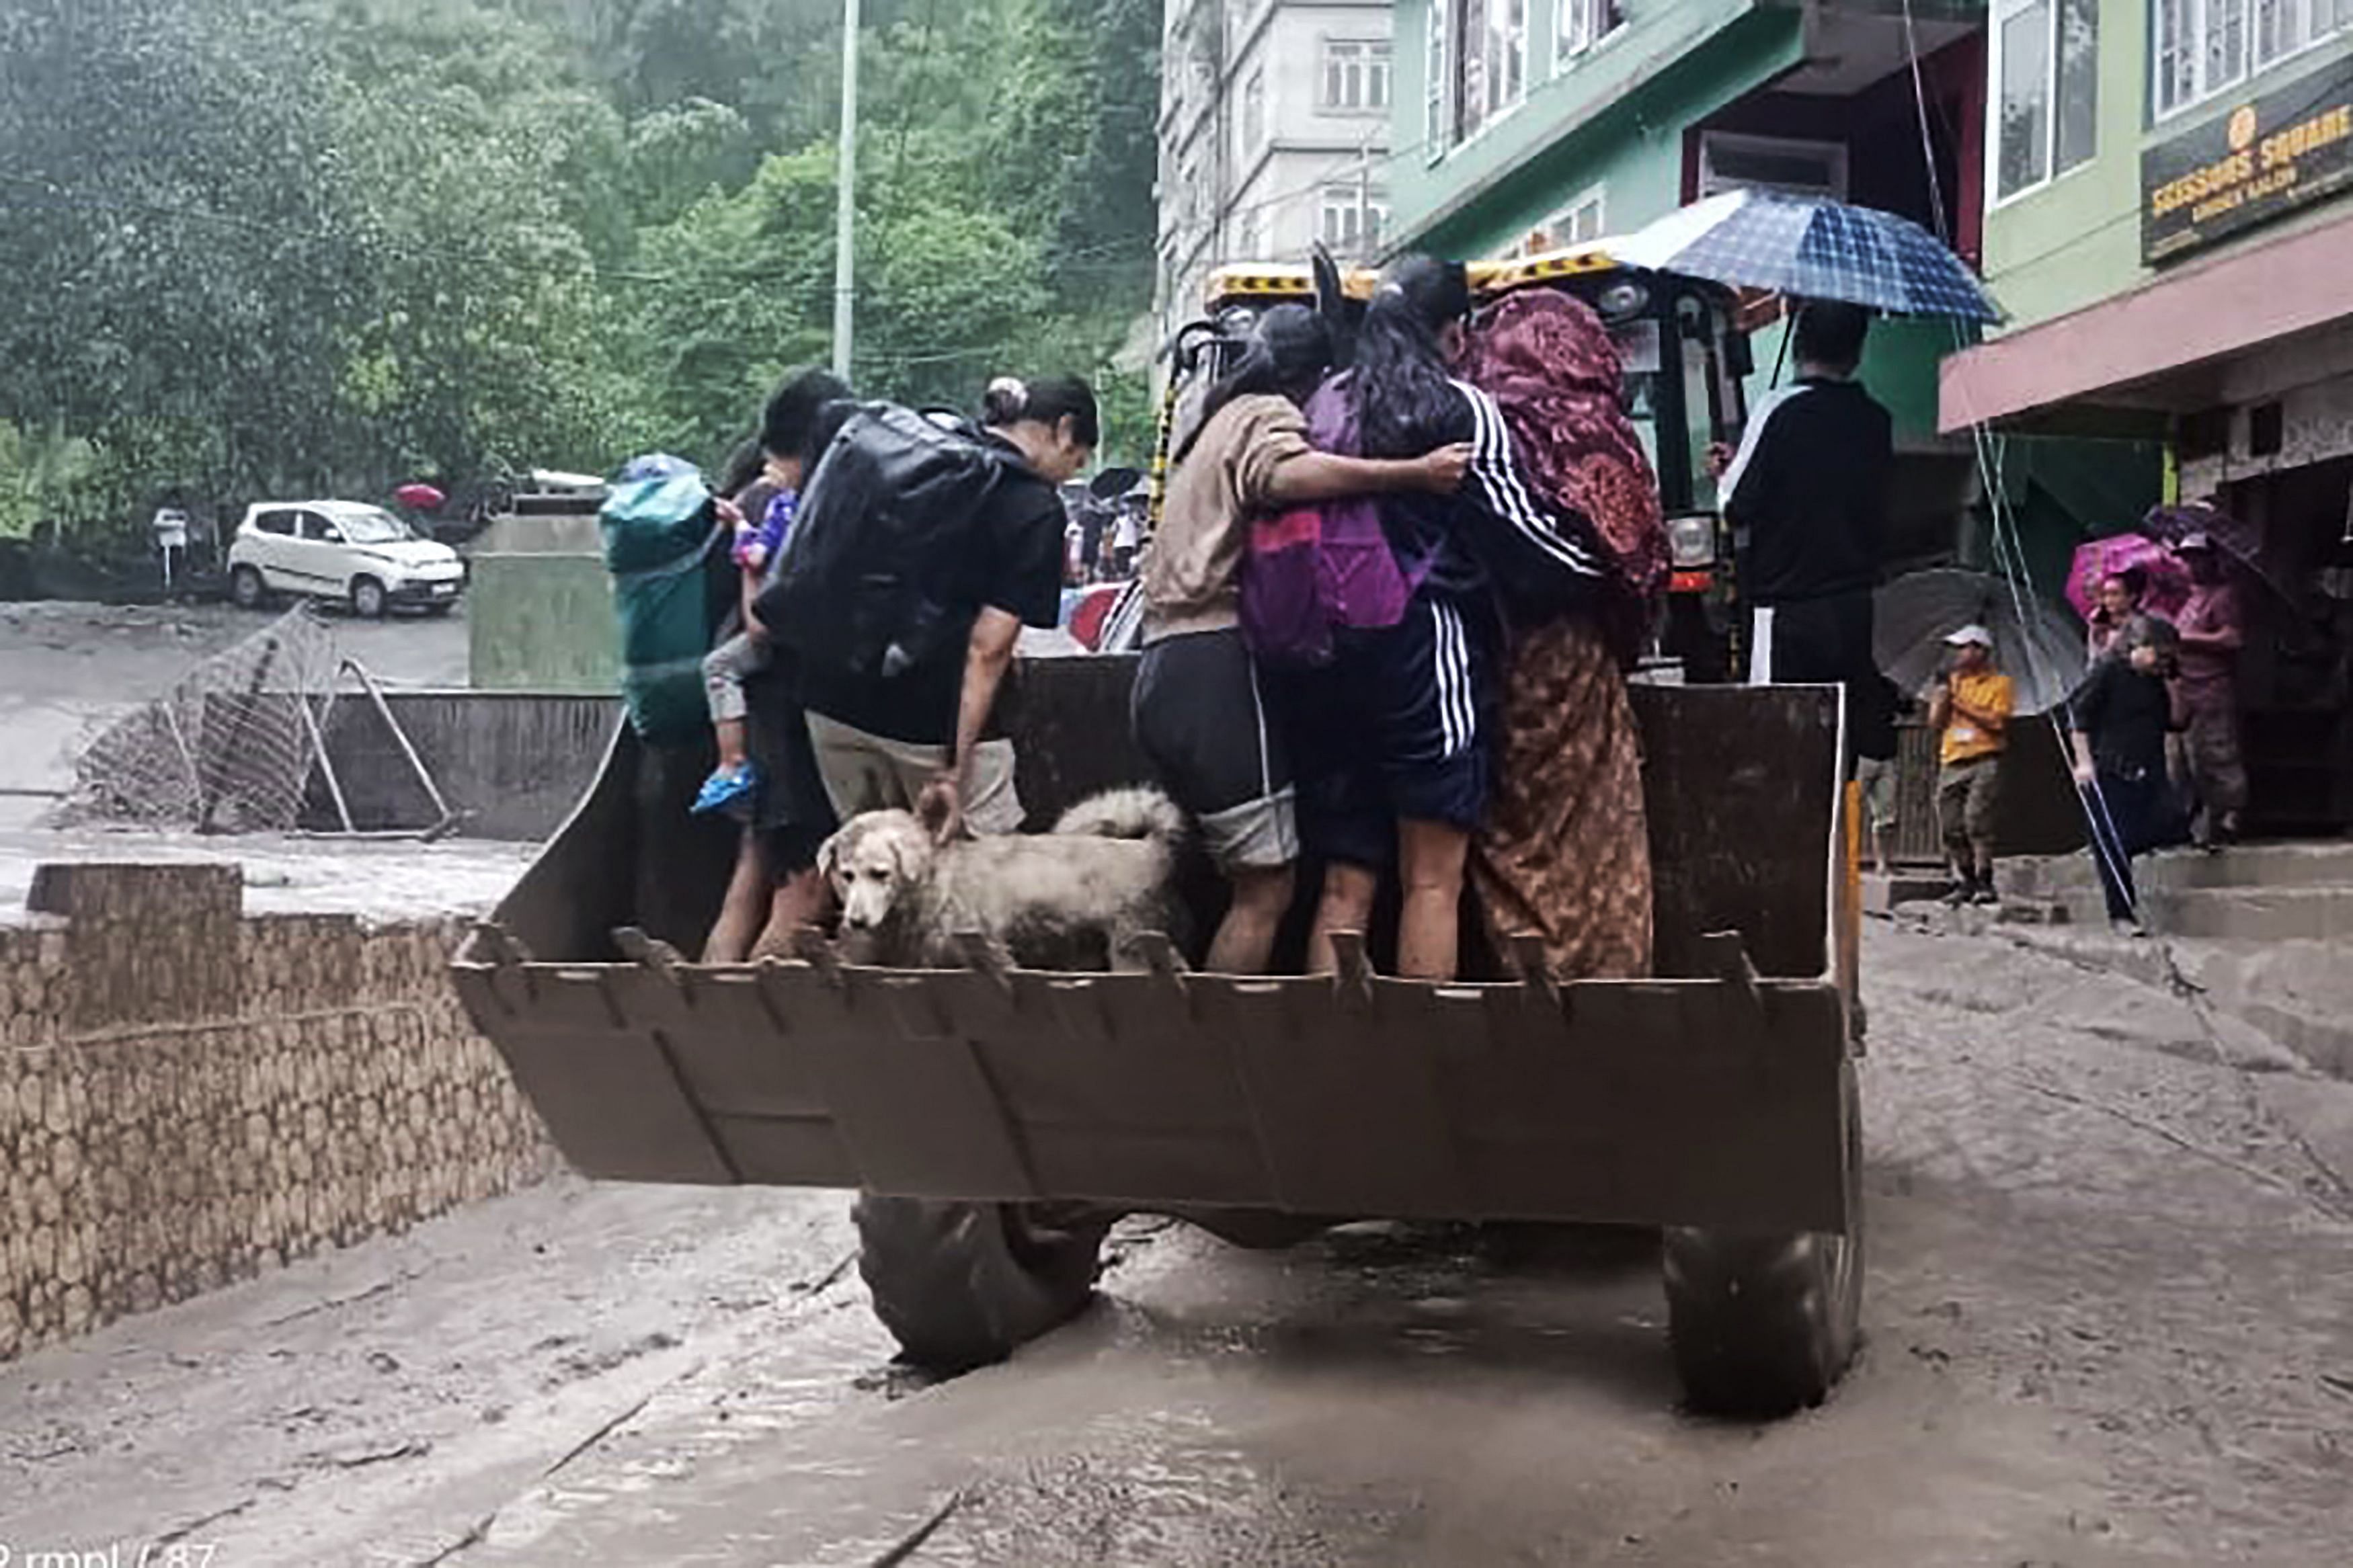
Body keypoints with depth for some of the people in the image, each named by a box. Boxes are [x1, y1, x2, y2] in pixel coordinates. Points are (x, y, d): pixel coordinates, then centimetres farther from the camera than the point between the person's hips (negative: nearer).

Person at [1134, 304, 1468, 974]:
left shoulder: (1219, 423, 30)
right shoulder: (1269, 415, 0)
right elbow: (1281, 473, -23)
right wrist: (1415, 473, -30)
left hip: (1166, 673, 10)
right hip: (1218, 669, -10)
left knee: (1252, 883, 10)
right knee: (1266, 890, -9)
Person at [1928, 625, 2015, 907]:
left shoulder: (2000, 683, 3)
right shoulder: (1953, 681, 18)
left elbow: (1998, 721, -10)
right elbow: (1935, 722, 12)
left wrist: (1963, 704, -8)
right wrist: (1943, 692, -1)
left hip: (1984, 762, -6)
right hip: (1952, 763, 6)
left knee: (1976, 819, -19)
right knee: (1951, 827, 1)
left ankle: (1984, 883, -18)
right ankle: (1963, 883, 9)